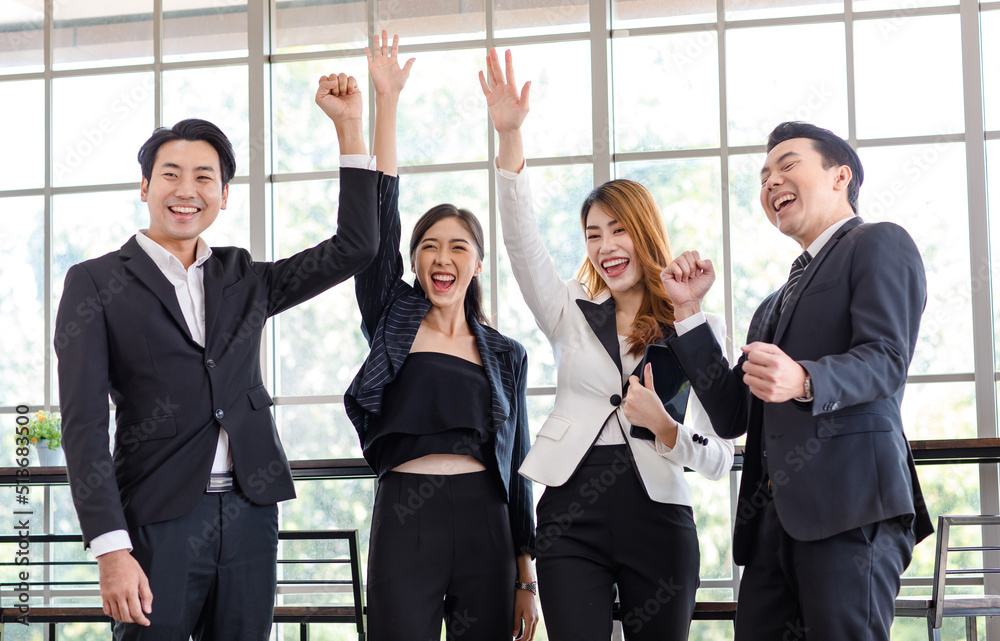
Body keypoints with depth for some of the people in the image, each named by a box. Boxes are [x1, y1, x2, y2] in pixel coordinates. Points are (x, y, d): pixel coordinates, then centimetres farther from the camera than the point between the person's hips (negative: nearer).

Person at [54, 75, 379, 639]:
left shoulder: (244, 279, 14)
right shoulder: (96, 284, 1)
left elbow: (354, 248, 10)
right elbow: (85, 424, -6)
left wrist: (349, 125, 7)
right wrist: (112, 549, -16)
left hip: (251, 513, 4)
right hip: (159, 521, -4)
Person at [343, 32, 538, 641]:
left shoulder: (506, 355, 12)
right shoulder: (394, 320, 8)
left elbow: (517, 464, 13)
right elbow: (378, 213, -2)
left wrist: (526, 578, 10)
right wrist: (387, 100, -7)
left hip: (484, 521, 2)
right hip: (404, 519, -2)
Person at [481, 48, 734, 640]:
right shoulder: (573, 314, 12)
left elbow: (719, 460, 3)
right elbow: (523, 240, -4)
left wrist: (663, 425, -16)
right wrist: (510, 135, -14)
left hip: (659, 521, 0)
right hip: (572, 519, 1)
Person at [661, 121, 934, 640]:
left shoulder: (879, 244, 6)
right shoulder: (776, 305, 29)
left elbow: (886, 359, -10)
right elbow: (731, 417, 21)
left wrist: (803, 381, -30)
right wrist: (688, 309, 17)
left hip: (849, 507, -7)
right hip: (773, 519, 8)